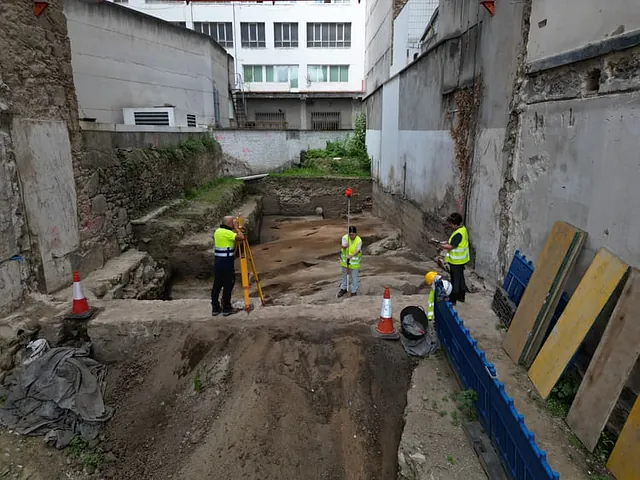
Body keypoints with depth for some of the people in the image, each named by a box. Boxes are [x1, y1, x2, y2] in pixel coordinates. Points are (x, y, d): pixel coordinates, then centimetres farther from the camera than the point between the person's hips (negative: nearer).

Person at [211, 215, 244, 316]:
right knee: (227, 286, 1)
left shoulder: (217, 231, 12)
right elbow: (241, 237, -25)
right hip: (226, 263, -9)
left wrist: (235, 229, 17)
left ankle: (215, 308, 18)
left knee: (217, 285, 12)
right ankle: (226, 309, 8)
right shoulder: (227, 232, -16)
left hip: (217, 262, 9)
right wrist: (236, 227, -13)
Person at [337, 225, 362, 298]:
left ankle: (354, 292, 22)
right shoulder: (345, 237, -13)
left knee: (354, 277, 6)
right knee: (344, 275, 20)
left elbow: (357, 250, -24)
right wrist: (345, 246, -51)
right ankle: (343, 289, 38)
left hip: (354, 261, -3)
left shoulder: (359, 240, -18)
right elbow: (343, 245, -26)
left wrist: (351, 256, -42)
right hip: (345, 260, 3)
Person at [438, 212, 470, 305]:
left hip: (456, 261, -10)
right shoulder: (463, 228, 2)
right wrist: (447, 242, 4)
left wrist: (442, 245, -9)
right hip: (461, 259, 10)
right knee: (460, 277, 20)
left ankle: (452, 299, 15)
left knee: (455, 280, 3)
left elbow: (451, 247, -25)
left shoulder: (458, 234, -28)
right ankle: (461, 296, 34)